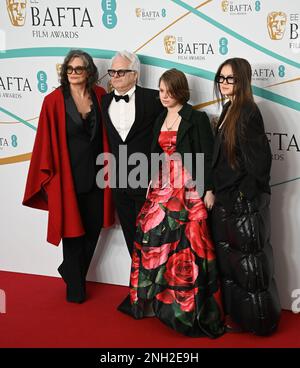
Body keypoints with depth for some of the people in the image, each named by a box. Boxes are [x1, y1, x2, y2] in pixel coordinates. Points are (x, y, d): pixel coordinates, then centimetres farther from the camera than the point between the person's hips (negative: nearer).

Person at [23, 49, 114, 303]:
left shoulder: (99, 95, 1)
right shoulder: (54, 101, -11)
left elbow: (106, 133, 7)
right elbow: (46, 141, -9)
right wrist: (49, 175, -9)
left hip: (95, 175, 4)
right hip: (68, 175, -4)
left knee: (94, 229, 12)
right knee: (72, 230, 8)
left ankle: (71, 270, 38)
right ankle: (75, 286, 27)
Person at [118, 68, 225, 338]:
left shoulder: (197, 119, -5)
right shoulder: (160, 120, 14)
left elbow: (207, 156, -8)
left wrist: (209, 190, -12)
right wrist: (153, 184, 15)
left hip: (189, 190, -6)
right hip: (162, 188, 6)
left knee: (186, 246, -5)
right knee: (154, 241, 5)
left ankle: (191, 306, 4)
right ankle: (154, 298, 18)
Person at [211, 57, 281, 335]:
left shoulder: (248, 112, -16)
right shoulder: (228, 111, 10)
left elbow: (259, 157, -19)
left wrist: (250, 193, -14)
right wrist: (218, 191, 13)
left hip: (245, 201, -9)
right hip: (226, 199, 9)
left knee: (250, 260, 2)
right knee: (229, 258, 16)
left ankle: (260, 319, 16)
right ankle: (237, 313, 29)